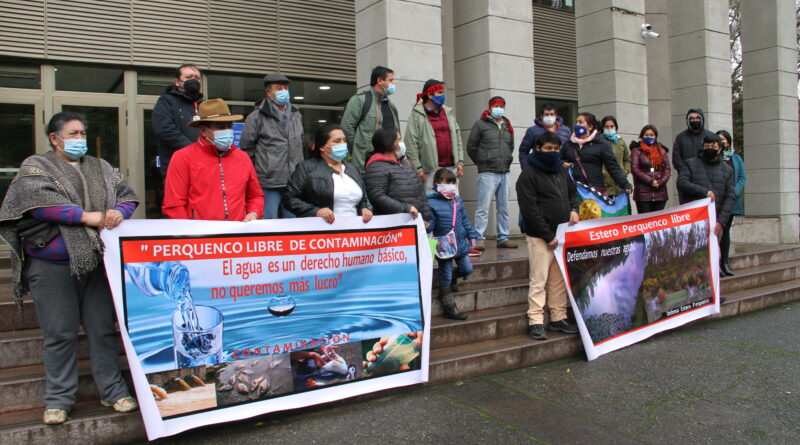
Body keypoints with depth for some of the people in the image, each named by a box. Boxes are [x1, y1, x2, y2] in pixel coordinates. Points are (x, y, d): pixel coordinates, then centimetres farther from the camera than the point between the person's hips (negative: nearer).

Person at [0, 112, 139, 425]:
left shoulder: (100, 168, 16)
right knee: (60, 334, 3)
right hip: (53, 267, -3)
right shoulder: (36, 167, 3)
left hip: (97, 261, 3)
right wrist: (86, 216, -18)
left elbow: (127, 194, 11)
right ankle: (59, 399, 16)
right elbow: (37, 200, -14)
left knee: (103, 329, 7)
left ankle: (112, 390, 17)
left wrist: (118, 212, -13)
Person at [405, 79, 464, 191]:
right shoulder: (417, 115, -2)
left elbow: (457, 139, 17)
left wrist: (460, 162, 7)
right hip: (431, 169, -5)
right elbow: (411, 144, -8)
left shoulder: (449, 113, 17)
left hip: (451, 167, 6)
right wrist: (418, 168, -13)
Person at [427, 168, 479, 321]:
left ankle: (452, 277, 43)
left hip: (460, 243, 6)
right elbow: (430, 223, -14)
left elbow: (465, 220, 15)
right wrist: (427, 226, -34)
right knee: (445, 276, 4)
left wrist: (471, 235, 16)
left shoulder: (457, 201, 7)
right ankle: (449, 307, 14)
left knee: (467, 269, 13)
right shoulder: (431, 202, -12)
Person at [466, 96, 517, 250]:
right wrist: (481, 162, 4)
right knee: (483, 207, -8)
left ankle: (503, 238, 17)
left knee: (503, 207, 9)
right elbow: (471, 147, 1)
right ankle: (478, 239, -6)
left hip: (505, 173, 6)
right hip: (488, 173, -6)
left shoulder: (507, 126, 18)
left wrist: (506, 161, 15)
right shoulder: (481, 124, 1)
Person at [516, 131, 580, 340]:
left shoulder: (560, 170, 16)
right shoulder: (528, 173, -7)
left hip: (561, 235, 7)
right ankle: (536, 322, -2)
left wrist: (574, 209, 3)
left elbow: (573, 192, 27)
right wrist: (548, 236, -15)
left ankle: (558, 318, 19)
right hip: (540, 237, -7)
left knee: (559, 279, 11)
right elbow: (530, 209, -14)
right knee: (539, 280, -7)